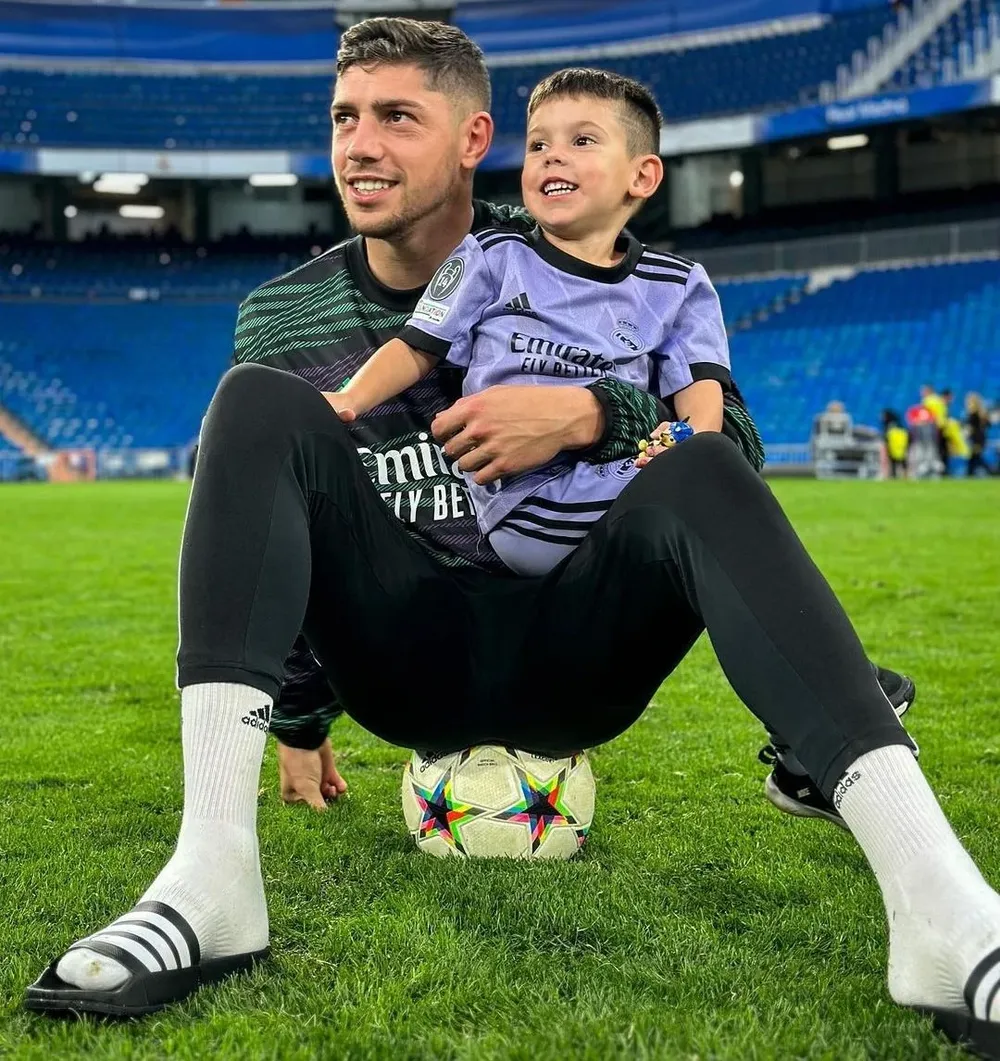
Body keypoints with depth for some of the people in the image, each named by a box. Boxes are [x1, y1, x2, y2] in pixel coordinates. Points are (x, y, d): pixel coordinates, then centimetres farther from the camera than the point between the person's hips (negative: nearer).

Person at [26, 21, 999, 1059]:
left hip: (567, 661, 0)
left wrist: (588, 413, -20)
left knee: (700, 471, -29)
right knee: (257, 397, -20)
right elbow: (252, 517, 15)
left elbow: (732, 442, -1)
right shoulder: (284, 313, 9)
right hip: (401, 663, 1)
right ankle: (212, 874, -36)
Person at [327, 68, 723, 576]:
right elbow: (417, 348, 12)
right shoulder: (490, 259, 13)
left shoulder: (676, 286, 15)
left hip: (641, 499, -1)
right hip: (525, 510, 1)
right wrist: (348, 399, -5)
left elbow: (700, 382, 4)